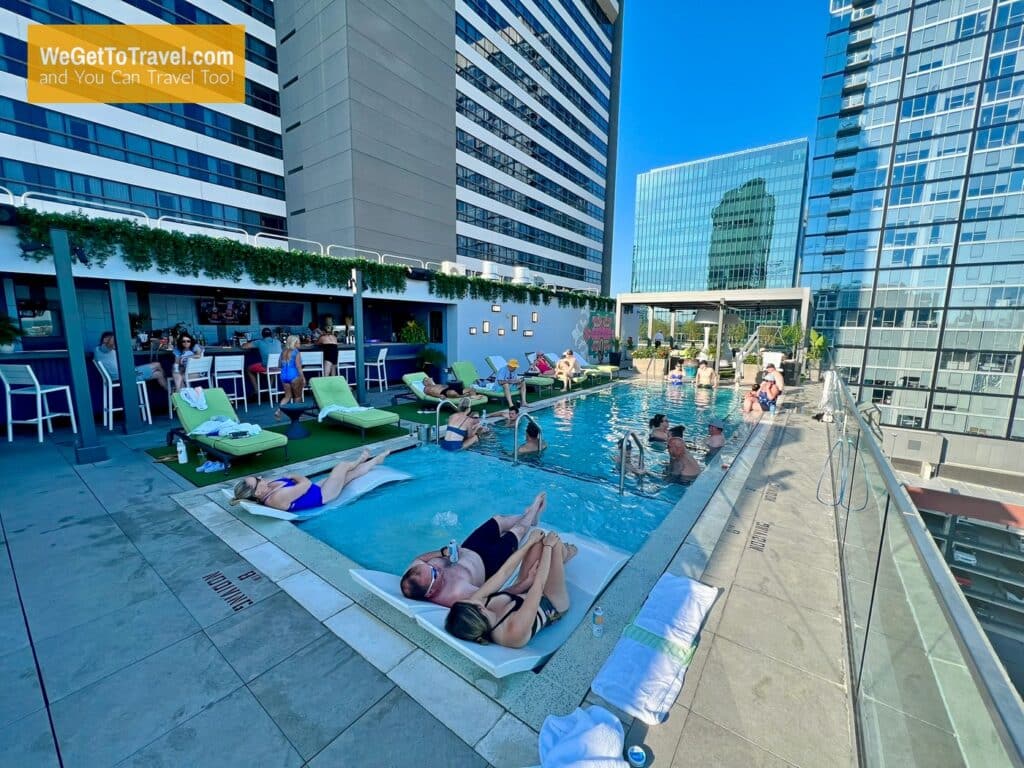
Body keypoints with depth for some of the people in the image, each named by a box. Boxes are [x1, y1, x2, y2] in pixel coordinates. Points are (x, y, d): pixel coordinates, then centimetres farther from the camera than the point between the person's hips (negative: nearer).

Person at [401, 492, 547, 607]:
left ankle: (527, 516, 56)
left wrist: (443, 551, -17)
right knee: (517, 530, 14)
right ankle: (532, 512, 52)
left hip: (466, 551, 5)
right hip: (486, 563, -5)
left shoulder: (412, 574, -30)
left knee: (498, 519, 21)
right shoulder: (457, 593, -48)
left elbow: (420, 558, -5)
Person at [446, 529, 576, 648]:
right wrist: (548, 547, -23)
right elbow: (539, 584, -35)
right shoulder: (516, 629, -43)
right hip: (553, 605, -5)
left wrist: (530, 542, -11)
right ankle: (562, 554, 25)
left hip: (525, 591, 5)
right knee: (554, 542, -15)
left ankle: (561, 555, 33)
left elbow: (504, 572, -19)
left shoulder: (476, 601, -28)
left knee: (540, 535, -4)